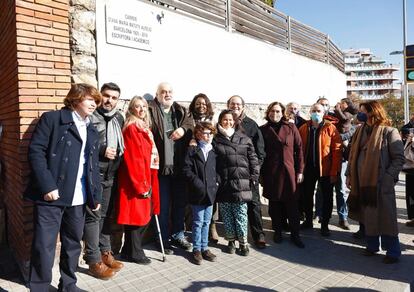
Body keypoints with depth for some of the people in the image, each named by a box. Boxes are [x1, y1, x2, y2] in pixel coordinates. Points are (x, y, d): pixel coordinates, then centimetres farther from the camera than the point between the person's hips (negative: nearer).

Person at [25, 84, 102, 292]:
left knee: (73, 244, 15)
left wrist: (96, 196, 10)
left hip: (78, 199, 6)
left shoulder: (92, 132, 17)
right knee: (44, 246, -1)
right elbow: (36, 151, -10)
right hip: (51, 196, -6)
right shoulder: (52, 119, -2)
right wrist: (47, 185, -18)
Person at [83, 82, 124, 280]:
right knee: (93, 216, -1)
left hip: (111, 175, 6)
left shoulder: (119, 118, 12)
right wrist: (102, 151, -17)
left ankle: (105, 253, 28)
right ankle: (94, 261, 10)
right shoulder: (91, 116, -9)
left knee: (106, 215, 15)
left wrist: (118, 154, 7)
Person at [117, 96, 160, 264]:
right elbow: (132, 158, -19)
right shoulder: (131, 128, -12)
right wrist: (140, 184, -19)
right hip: (135, 180, -9)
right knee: (136, 215, 1)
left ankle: (129, 249, 28)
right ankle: (134, 252, 16)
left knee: (144, 214, 14)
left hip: (146, 178, 9)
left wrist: (148, 182, 15)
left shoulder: (145, 129, 15)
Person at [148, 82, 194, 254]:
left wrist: (183, 129, -18)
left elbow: (191, 123, 2)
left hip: (179, 166, 5)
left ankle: (178, 235, 33)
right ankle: (164, 240, 22)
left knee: (180, 203, 16)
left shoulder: (182, 111, 15)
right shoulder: (150, 110, -3)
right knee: (163, 206, 6)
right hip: (162, 165, -5)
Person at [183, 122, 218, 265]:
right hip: (198, 192, -4)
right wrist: (198, 183, -15)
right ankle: (197, 249, 19)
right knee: (198, 222, 5)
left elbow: (217, 169, 12)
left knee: (206, 222, 13)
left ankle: (204, 248, 26)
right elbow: (187, 170, -9)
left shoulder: (213, 151, 9)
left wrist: (216, 182, -3)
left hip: (210, 192, 4)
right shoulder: (193, 150, -4)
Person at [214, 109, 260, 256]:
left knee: (241, 214, 4)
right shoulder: (216, 140, 4)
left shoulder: (244, 139, 7)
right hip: (223, 184, 0)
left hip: (241, 183, 0)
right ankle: (231, 240, 26)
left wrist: (254, 178, 0)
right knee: (226, 214, 9)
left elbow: (253, 159, 7)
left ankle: (243, 242, 18)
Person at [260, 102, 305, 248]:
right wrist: (260, 174, 0)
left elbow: (299, 149, 3)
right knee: (274, 204, 9)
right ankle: (277, 232, 26)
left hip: (289, 171, 0)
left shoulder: (291, 127, 3)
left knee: (292, 204, 3)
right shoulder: (263, 130, 4)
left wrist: (300, 170, -1)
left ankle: (295, 234, 17)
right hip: (270, 174, 1)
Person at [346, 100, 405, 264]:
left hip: (381, 182, -5)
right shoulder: (360, 131, 11)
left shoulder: (389, 132, -7)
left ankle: (393, 251, 16)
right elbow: (353, 154, 13)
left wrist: (389, 176, -16)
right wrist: (349, 174, 8)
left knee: (386, 217, 3)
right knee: (368, 216, 13)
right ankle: (372, 246, 28)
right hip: (362, 181, 6)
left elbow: (399, 157, -8)